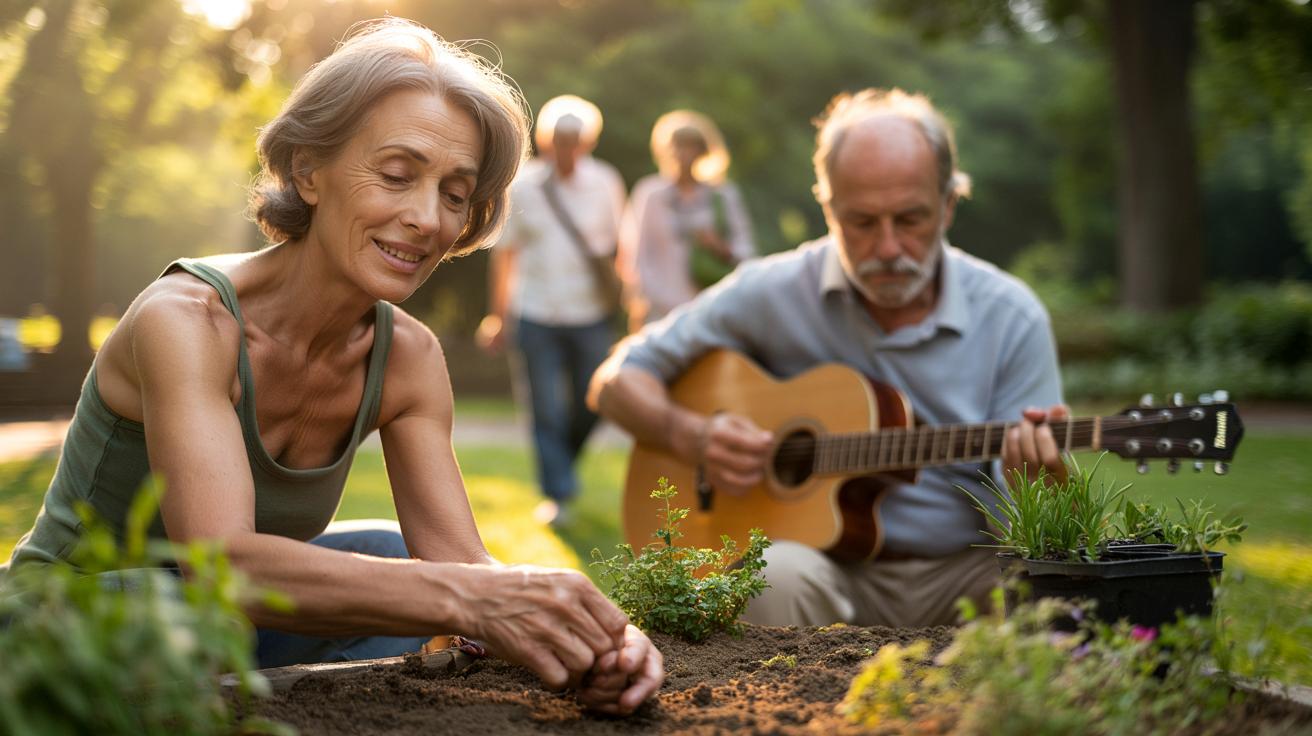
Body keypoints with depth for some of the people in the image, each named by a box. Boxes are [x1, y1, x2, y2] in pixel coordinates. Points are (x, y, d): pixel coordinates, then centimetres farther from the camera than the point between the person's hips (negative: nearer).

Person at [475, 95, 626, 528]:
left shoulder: (605, 183, 2)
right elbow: (505, 253, 5)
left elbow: (618, 243, 12)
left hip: (591, 314, 1)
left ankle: (563, 462, 36)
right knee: (546, 408, -2)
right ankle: (557, 493, 7)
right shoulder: (522, 187, 0)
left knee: (590, 404, 7)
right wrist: (499, 315, 6)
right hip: (536, 317, -1)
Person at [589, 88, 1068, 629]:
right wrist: (692, 437, -15)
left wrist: (1039, 472, -26)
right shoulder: (771, 294, -3)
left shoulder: (1010, 317, -2)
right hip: (832, 562, 0)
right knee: (781, 574, -35)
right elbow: (617, 380, 5)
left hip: (966, 572, 1)